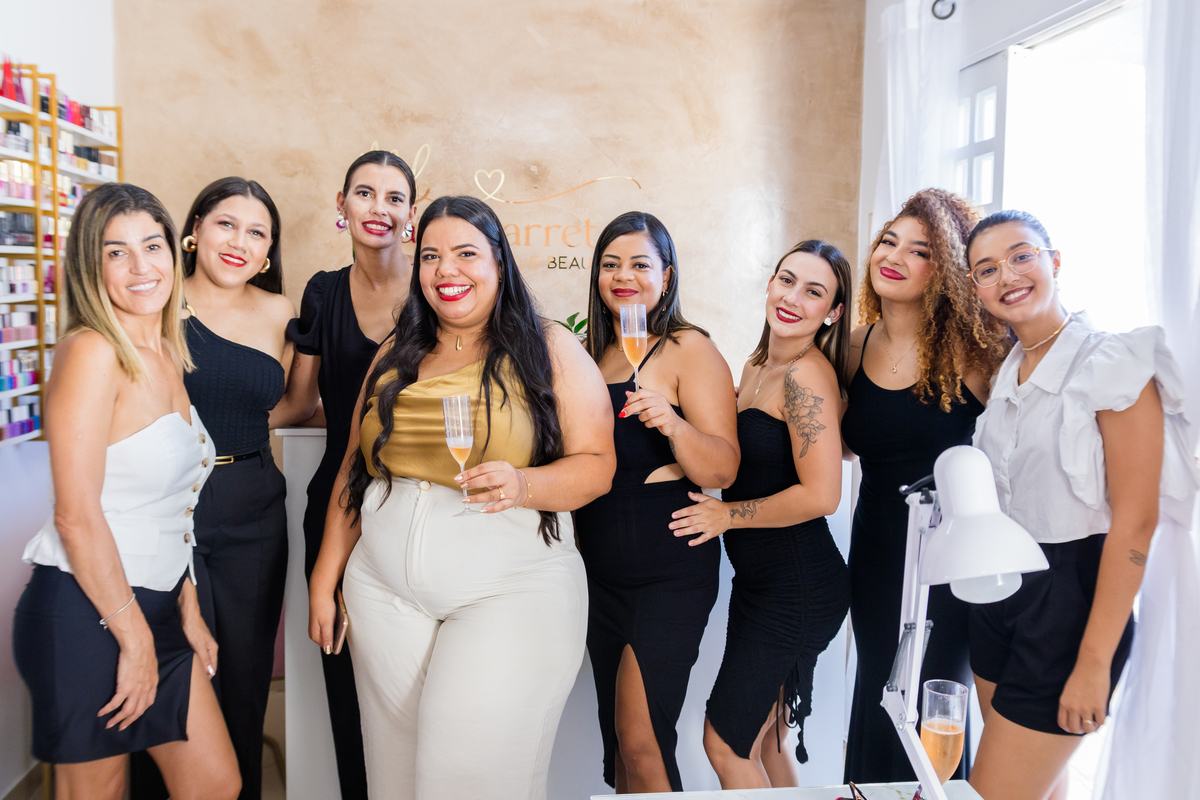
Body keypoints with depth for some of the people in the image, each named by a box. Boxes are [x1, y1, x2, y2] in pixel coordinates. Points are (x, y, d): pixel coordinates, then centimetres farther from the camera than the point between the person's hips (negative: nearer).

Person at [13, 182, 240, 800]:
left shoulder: (166, 357, 9)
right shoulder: (91, 353, -16)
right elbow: (77, 514, -20)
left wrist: (187, 609, 13)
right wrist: (134, 639, -15)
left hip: (156, 607, 8)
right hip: (83, 615, -8)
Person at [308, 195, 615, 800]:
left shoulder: (550, 348, 1)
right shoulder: (397, 354, 12)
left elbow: (596, 466, -3)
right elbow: (354, 471, 15)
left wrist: (523, 485, -22)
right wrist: (324, 580, 13)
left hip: (512, 588, -4)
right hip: (385, 588, 4)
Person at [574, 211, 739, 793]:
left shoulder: (690, 349, -9)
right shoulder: (593, 353, 10)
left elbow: (722, 470, -16)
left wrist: (671, 423, -32)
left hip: (670, 570, -7)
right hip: (601, 567, 7)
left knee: (641, 742, -6)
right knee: (616, 737, 16)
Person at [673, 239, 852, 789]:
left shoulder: (805, 374, -19)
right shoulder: (756, 365, 9)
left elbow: (821, 494, -25)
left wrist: (728, 515, -13)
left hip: (797, 587, -9)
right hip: (763, 579, 9)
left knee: (725, 742, 3)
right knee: (760, 740, 20)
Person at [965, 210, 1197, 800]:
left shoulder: (1114, 364, -13)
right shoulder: (1002, 374, 8)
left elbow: (1134, 524, -17)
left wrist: (1094, 662, -18)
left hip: (1067, 598, -6)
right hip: (997, 594, 7)